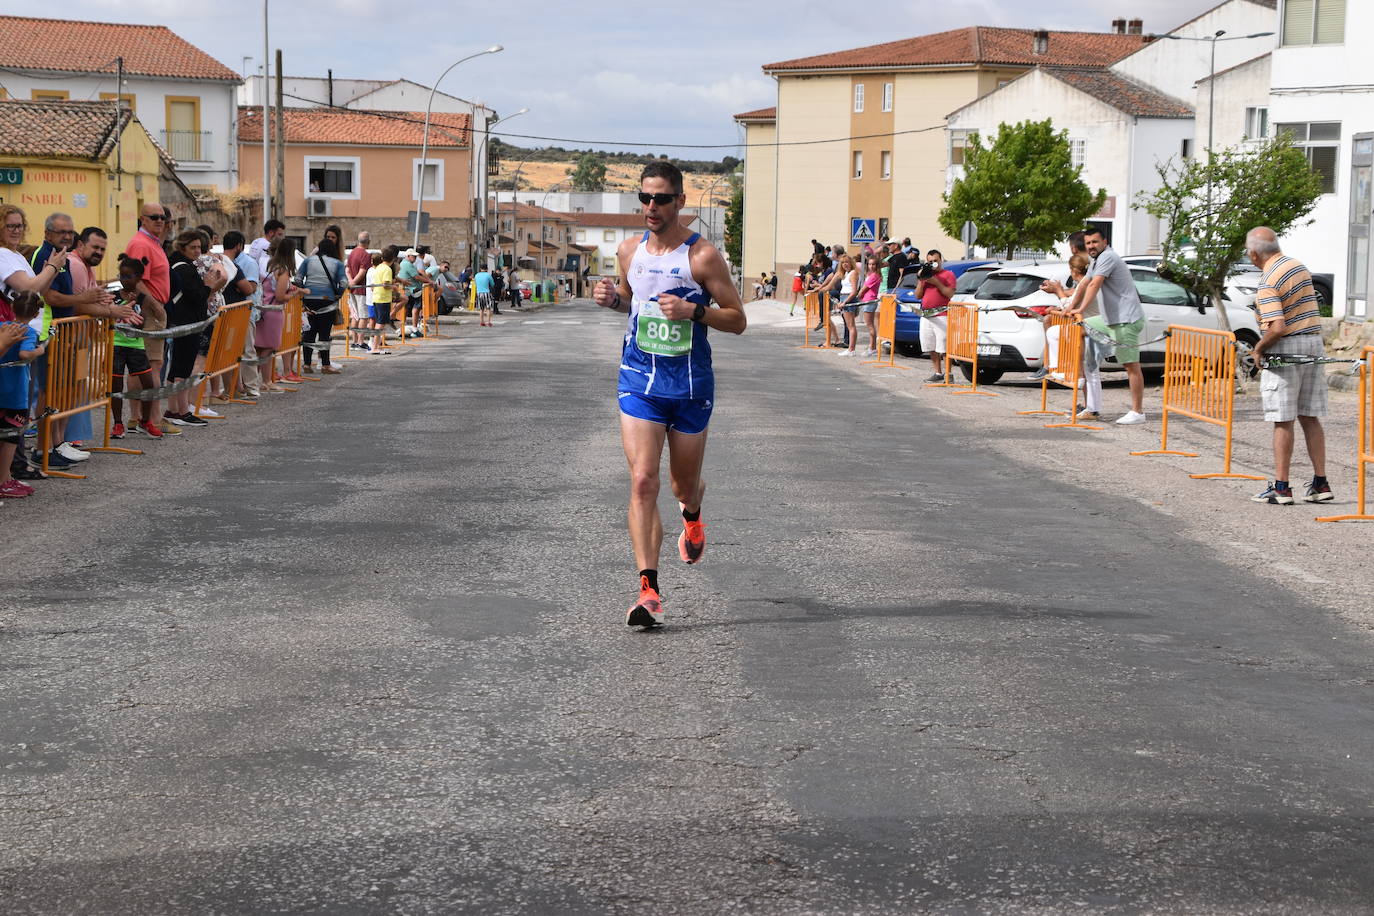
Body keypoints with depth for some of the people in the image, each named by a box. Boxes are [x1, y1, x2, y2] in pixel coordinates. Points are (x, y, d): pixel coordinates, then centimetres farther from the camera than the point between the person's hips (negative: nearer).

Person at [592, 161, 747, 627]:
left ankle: (692, 512, 54)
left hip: (690, 386, -2)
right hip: (639, 381, 2)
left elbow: (738, 319, -5)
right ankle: (648, 590, -16)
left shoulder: (702, 256, -9)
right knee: (642, 480, -14)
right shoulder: (629, 250, 5)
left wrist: (693, 311, -22)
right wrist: (611, 298, 1)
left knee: (684, 484, 14)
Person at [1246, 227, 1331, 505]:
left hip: (1285, 351, -8)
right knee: (1310, 419, 11)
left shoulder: (1269, 282, -17)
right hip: (1314, 346, 8)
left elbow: (1277, 328, -26)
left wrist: (1258, 349, -9)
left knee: (1283, 422, -2)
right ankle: (1320, 484, 12)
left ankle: (1281, 487, 1)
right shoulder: (1298, 266, 10)